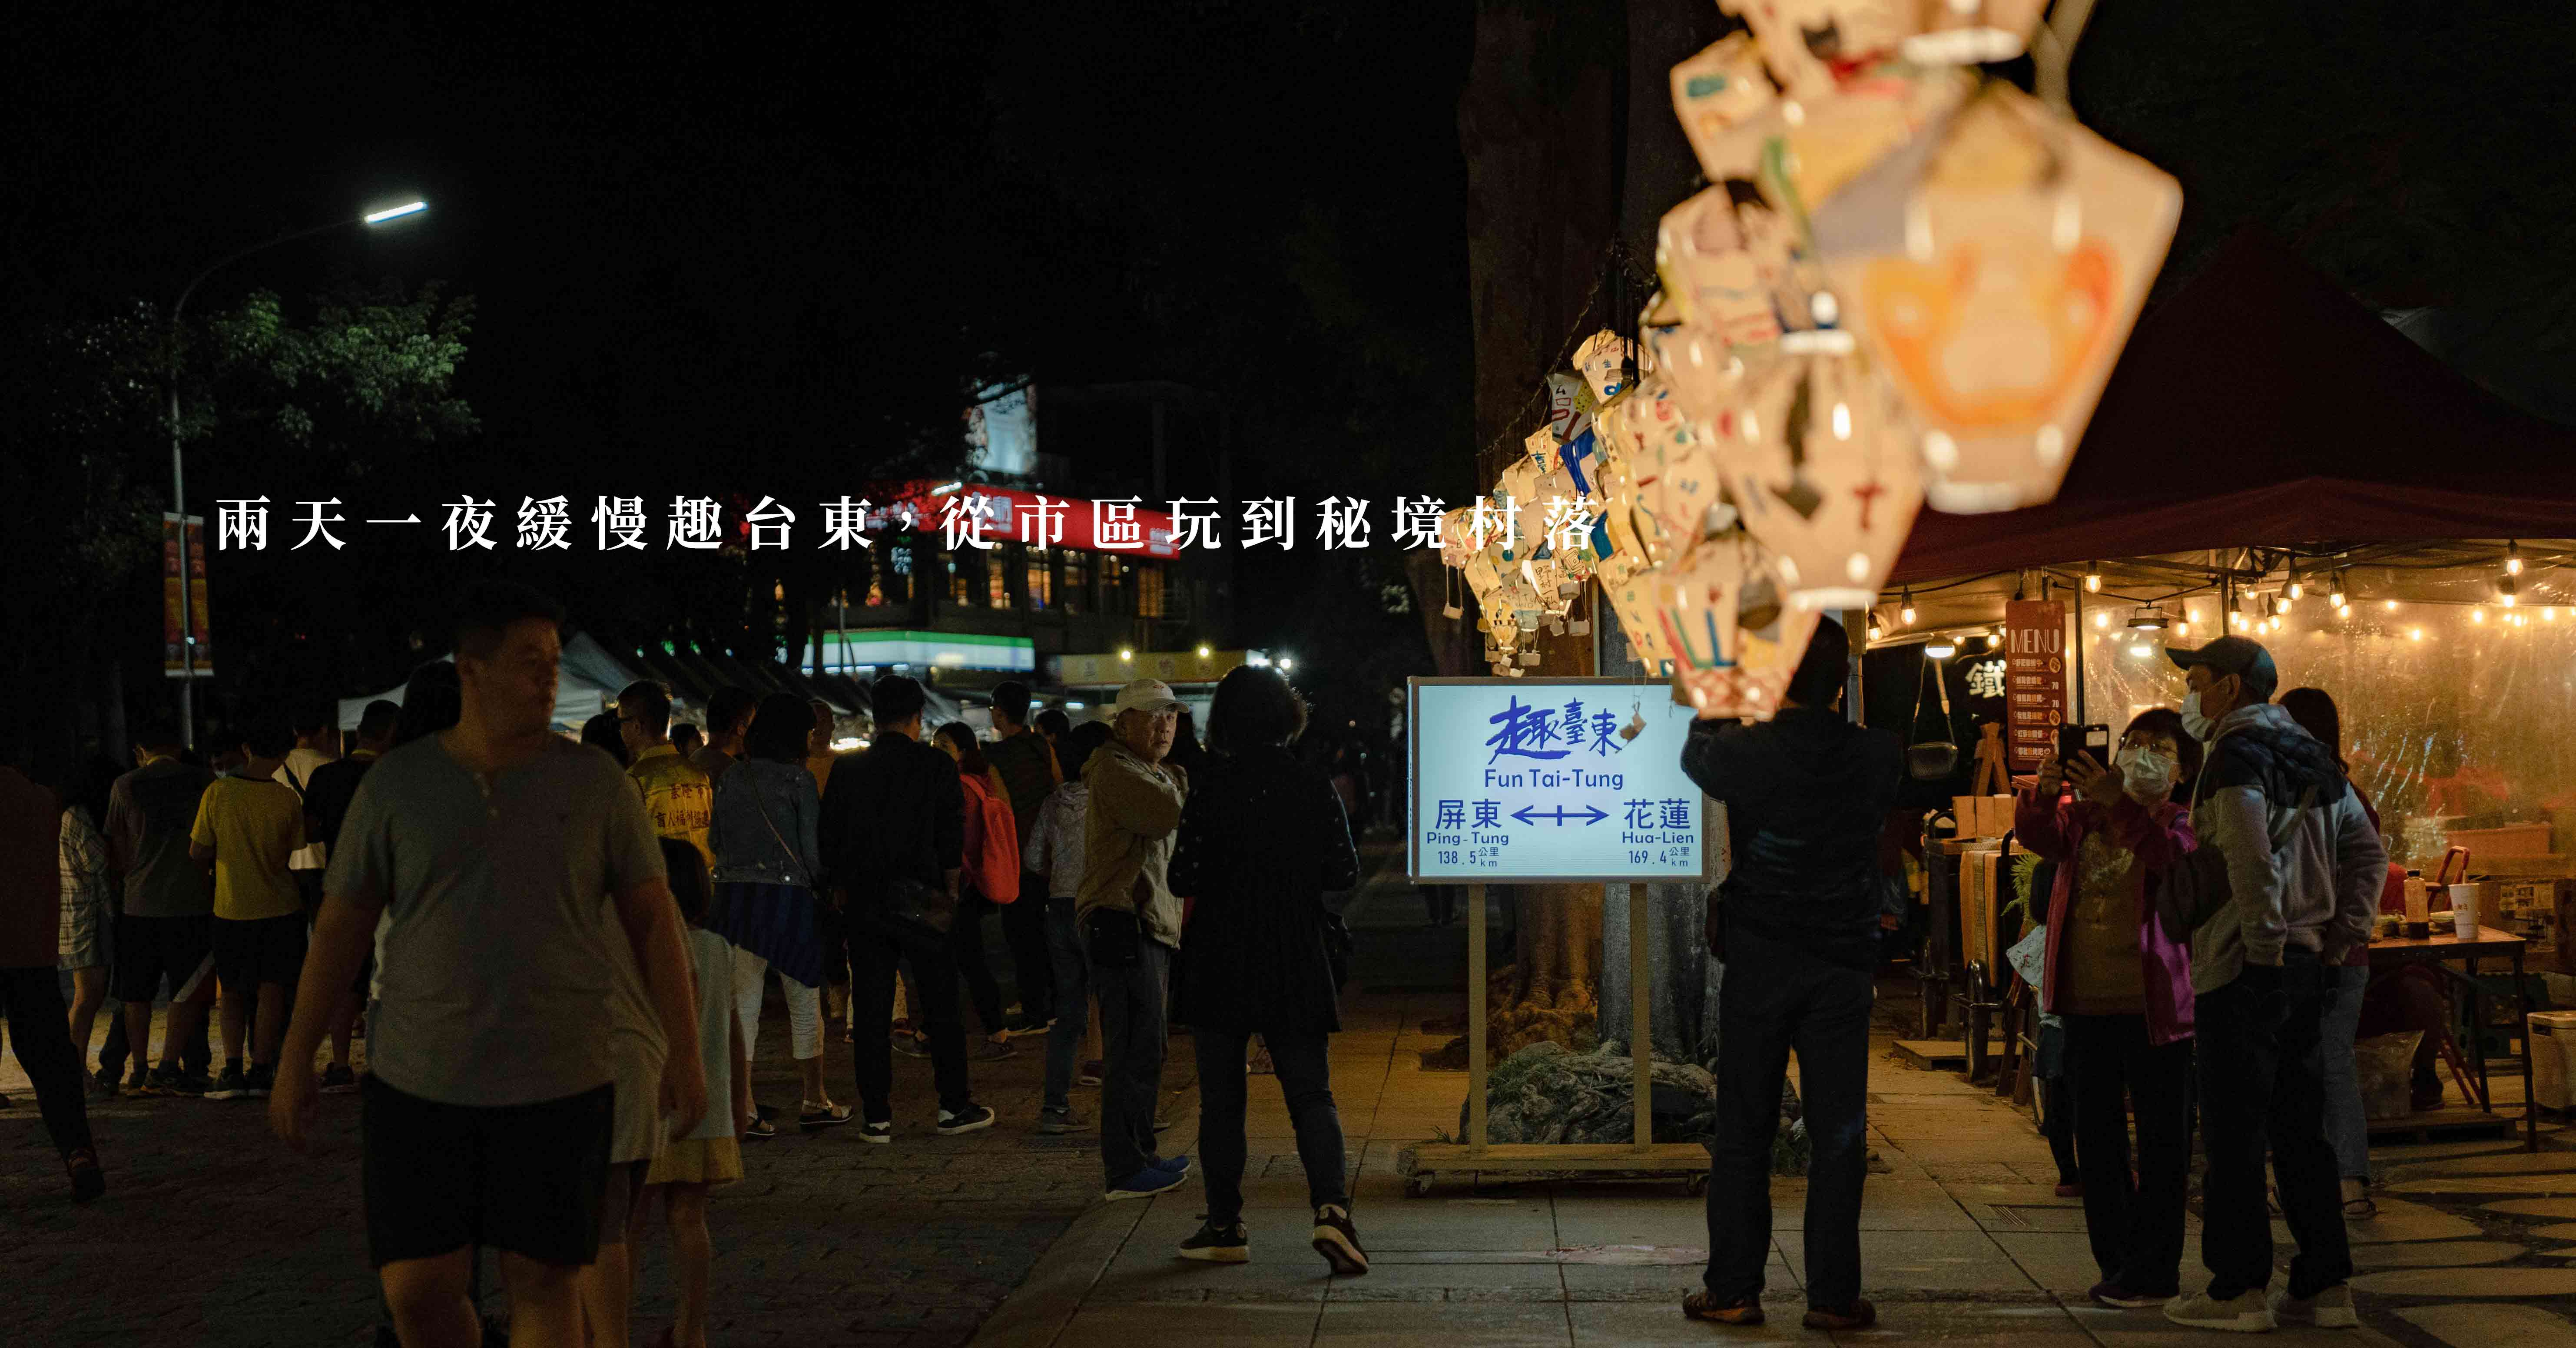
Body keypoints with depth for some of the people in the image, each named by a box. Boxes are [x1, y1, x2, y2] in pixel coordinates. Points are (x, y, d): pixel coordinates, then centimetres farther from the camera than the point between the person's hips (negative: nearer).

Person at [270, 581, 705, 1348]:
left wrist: (685, 1052, -2)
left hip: (558, 1086, 0)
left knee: (543, 1284, 1)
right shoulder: (396, 784, 2)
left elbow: (652, 919, 4)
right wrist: (296, 1062, 8)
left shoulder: (594, 784, 2)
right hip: (417, 1084, 1)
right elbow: (341, 926, 8)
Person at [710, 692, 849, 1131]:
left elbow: (715, 841, 10)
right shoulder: (798, 780, -7)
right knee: (805, 1002, 10)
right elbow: (813, 848, -8)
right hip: (788, 896, -4)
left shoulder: (731, 779, 6)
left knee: (742, 1003, 4)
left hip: (733, 895, 4)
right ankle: (815, 1102, 18)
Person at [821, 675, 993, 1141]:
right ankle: (954, 1106, 11)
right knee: (941, 1003, 8)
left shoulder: (848, 770, 3)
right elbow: (952, 835, -4)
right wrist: (950, 891, 6)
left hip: (863, 898, 2)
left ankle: (877, 1116, 4)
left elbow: (830, 840, 4)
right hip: (919, 896, -2)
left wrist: (845, 892, 12)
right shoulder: (936, 766, -3)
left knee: (870, 1010, 5)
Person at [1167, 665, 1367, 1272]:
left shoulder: (1211, 785, -10)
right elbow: (1344, 873, 2)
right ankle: (1331, 1209, -14)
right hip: (1296, 965, 1)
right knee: (1311, 1093, 6)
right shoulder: (1314, 788, -3)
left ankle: (1226, 1227, 12)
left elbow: (1184, 877, -10)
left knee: (1220, 1100, 9)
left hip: (1220, 964, -1)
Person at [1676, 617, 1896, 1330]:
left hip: (1759, 960, -1)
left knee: (1744, 1132, 7)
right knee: (1837, 1136, 6)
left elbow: (1696, 753, 12)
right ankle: (1833, 1295, 7)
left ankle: (1734, 1290, 9)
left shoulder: (1748, 752, -11)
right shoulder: (1875, 756, -5)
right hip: (1843, 963, 1)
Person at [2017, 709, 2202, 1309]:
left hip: (2153, 1005, -5)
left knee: (2161, 1141, 0)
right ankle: (2117, 1264, 22)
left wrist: (2120, 805, -35)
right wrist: (2044, 794, -28)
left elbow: (2175, 860, -23)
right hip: (2087, 1004, 5)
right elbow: (2037, 836, -6)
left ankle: (2154, 1272, 5)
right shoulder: (2084, 815, 11)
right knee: (2096, 1139, 11)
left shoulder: (2179, 823, -1)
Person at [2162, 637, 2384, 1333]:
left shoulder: (2238, 756, -12)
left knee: (2234, 1134, -3)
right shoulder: (2313, 755, 15)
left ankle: (2239, 1289, -1)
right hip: (2310, 965, 8)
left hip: (2244, 969, -8)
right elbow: (2367, 850, 18)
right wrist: (2342, 935, 13)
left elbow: (2253, 863, -24)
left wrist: (2264, 946, -17)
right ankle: (2324, 1286, 13)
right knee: (2301, 1131, 12)